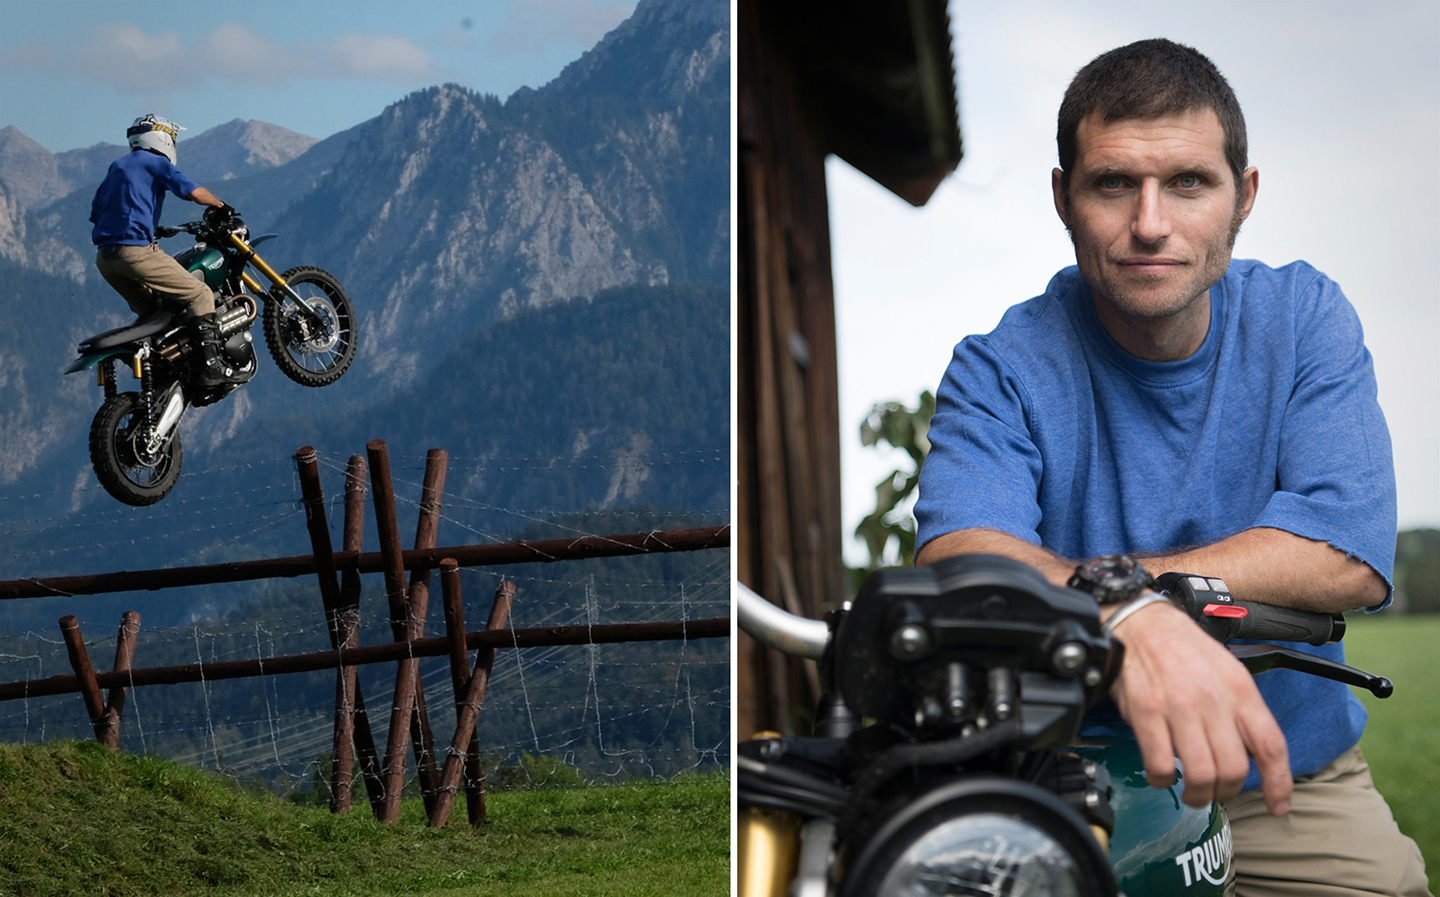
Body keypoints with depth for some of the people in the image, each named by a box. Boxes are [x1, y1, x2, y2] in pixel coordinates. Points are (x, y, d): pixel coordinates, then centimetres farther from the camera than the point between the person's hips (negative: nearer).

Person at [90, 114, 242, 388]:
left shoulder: (116, 168, 26)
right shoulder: (156, 163, 3)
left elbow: (96, 212, 27)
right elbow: (194, 192, -10)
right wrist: (220, 207, 9)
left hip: (104, 258, 8)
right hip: (135, 250, -8)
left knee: (151, 311, 24)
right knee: (200, 295, -3)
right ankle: (211, 365, -14)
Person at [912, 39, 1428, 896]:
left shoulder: (1306, 317, -1)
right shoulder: (1002, 368, -7)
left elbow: (1351, 557, -14)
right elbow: (959, 558, -25)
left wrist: (1057, 588, -22)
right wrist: (1130, 620, -48)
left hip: (1293, 782, 1)